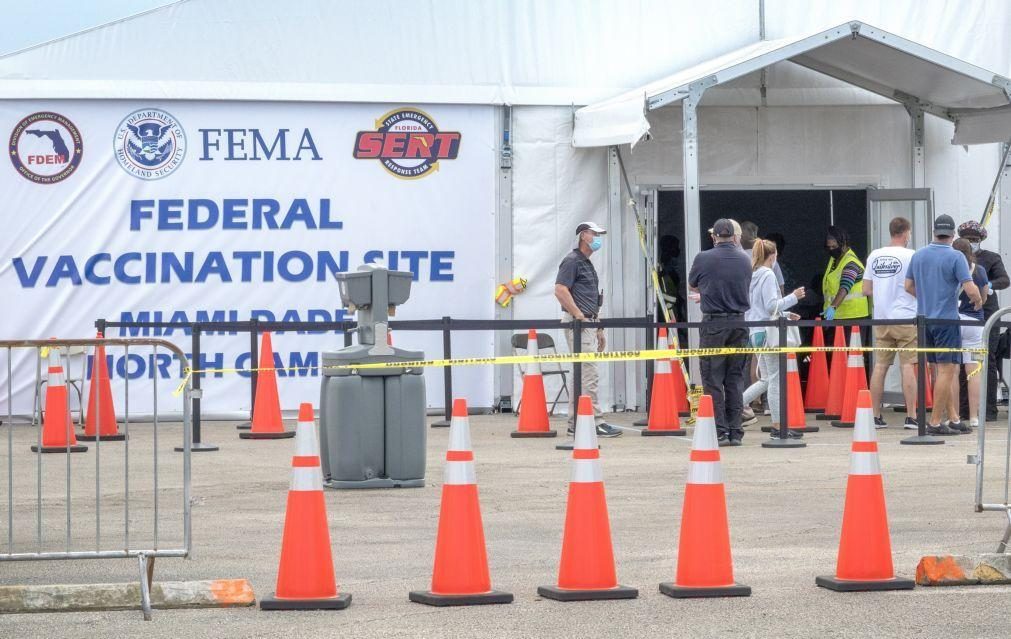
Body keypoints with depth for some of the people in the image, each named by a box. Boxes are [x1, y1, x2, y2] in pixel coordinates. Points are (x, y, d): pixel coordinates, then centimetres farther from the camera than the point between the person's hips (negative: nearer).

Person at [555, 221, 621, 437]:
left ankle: (575, 423, 13)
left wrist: (599, 330, 23)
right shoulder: (572, 261, -8)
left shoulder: (588, 264, 22)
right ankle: (595, 422, -13)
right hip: (577, 323, -10)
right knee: (589, 373, -12)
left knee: (581, 375, 10)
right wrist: (580, 316, -19)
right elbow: (560, 290, -19)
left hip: (588, 323, 10)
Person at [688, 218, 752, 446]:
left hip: (714, 323, -4)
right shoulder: (745, 260, 6)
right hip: (739, 321, 4)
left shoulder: (704, 259, -6)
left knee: (713, 379, 1)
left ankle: (720, 431, -4)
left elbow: (692, 285, 11)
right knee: (735, 378, 8)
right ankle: (735, 432, 8)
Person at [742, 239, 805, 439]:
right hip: (768, 332, -8)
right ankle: (778, 426, 0)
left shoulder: (750, 276, 14)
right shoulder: (768, 275, -11)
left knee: (766, 379, 15)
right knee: (775, 379, -3)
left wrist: (785, 315, 23)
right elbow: (771, 305, -16)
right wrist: (793, 297, -7)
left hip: (755, 331, 8)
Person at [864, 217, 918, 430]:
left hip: (881, 319, 4)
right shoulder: (910, 255, -7)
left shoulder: (874, 256, 7)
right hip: (905, 317, -4)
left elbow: (866, 289, 10)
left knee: (880, 366, 7)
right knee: (907, 366, -2)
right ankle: (911, 416, -4)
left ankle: (876, 416, 8)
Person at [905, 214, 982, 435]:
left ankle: (951, 415, 21)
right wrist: (978, 301, 5)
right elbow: (970, 289, -15)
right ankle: (935, 422, -8)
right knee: (946, 370, -4)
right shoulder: (956, 257, -10)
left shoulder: (918, 255, 8)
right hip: (946, 319, -6)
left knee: (938, 369, 15)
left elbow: (909, 286, 14)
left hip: (924, 318, 6)